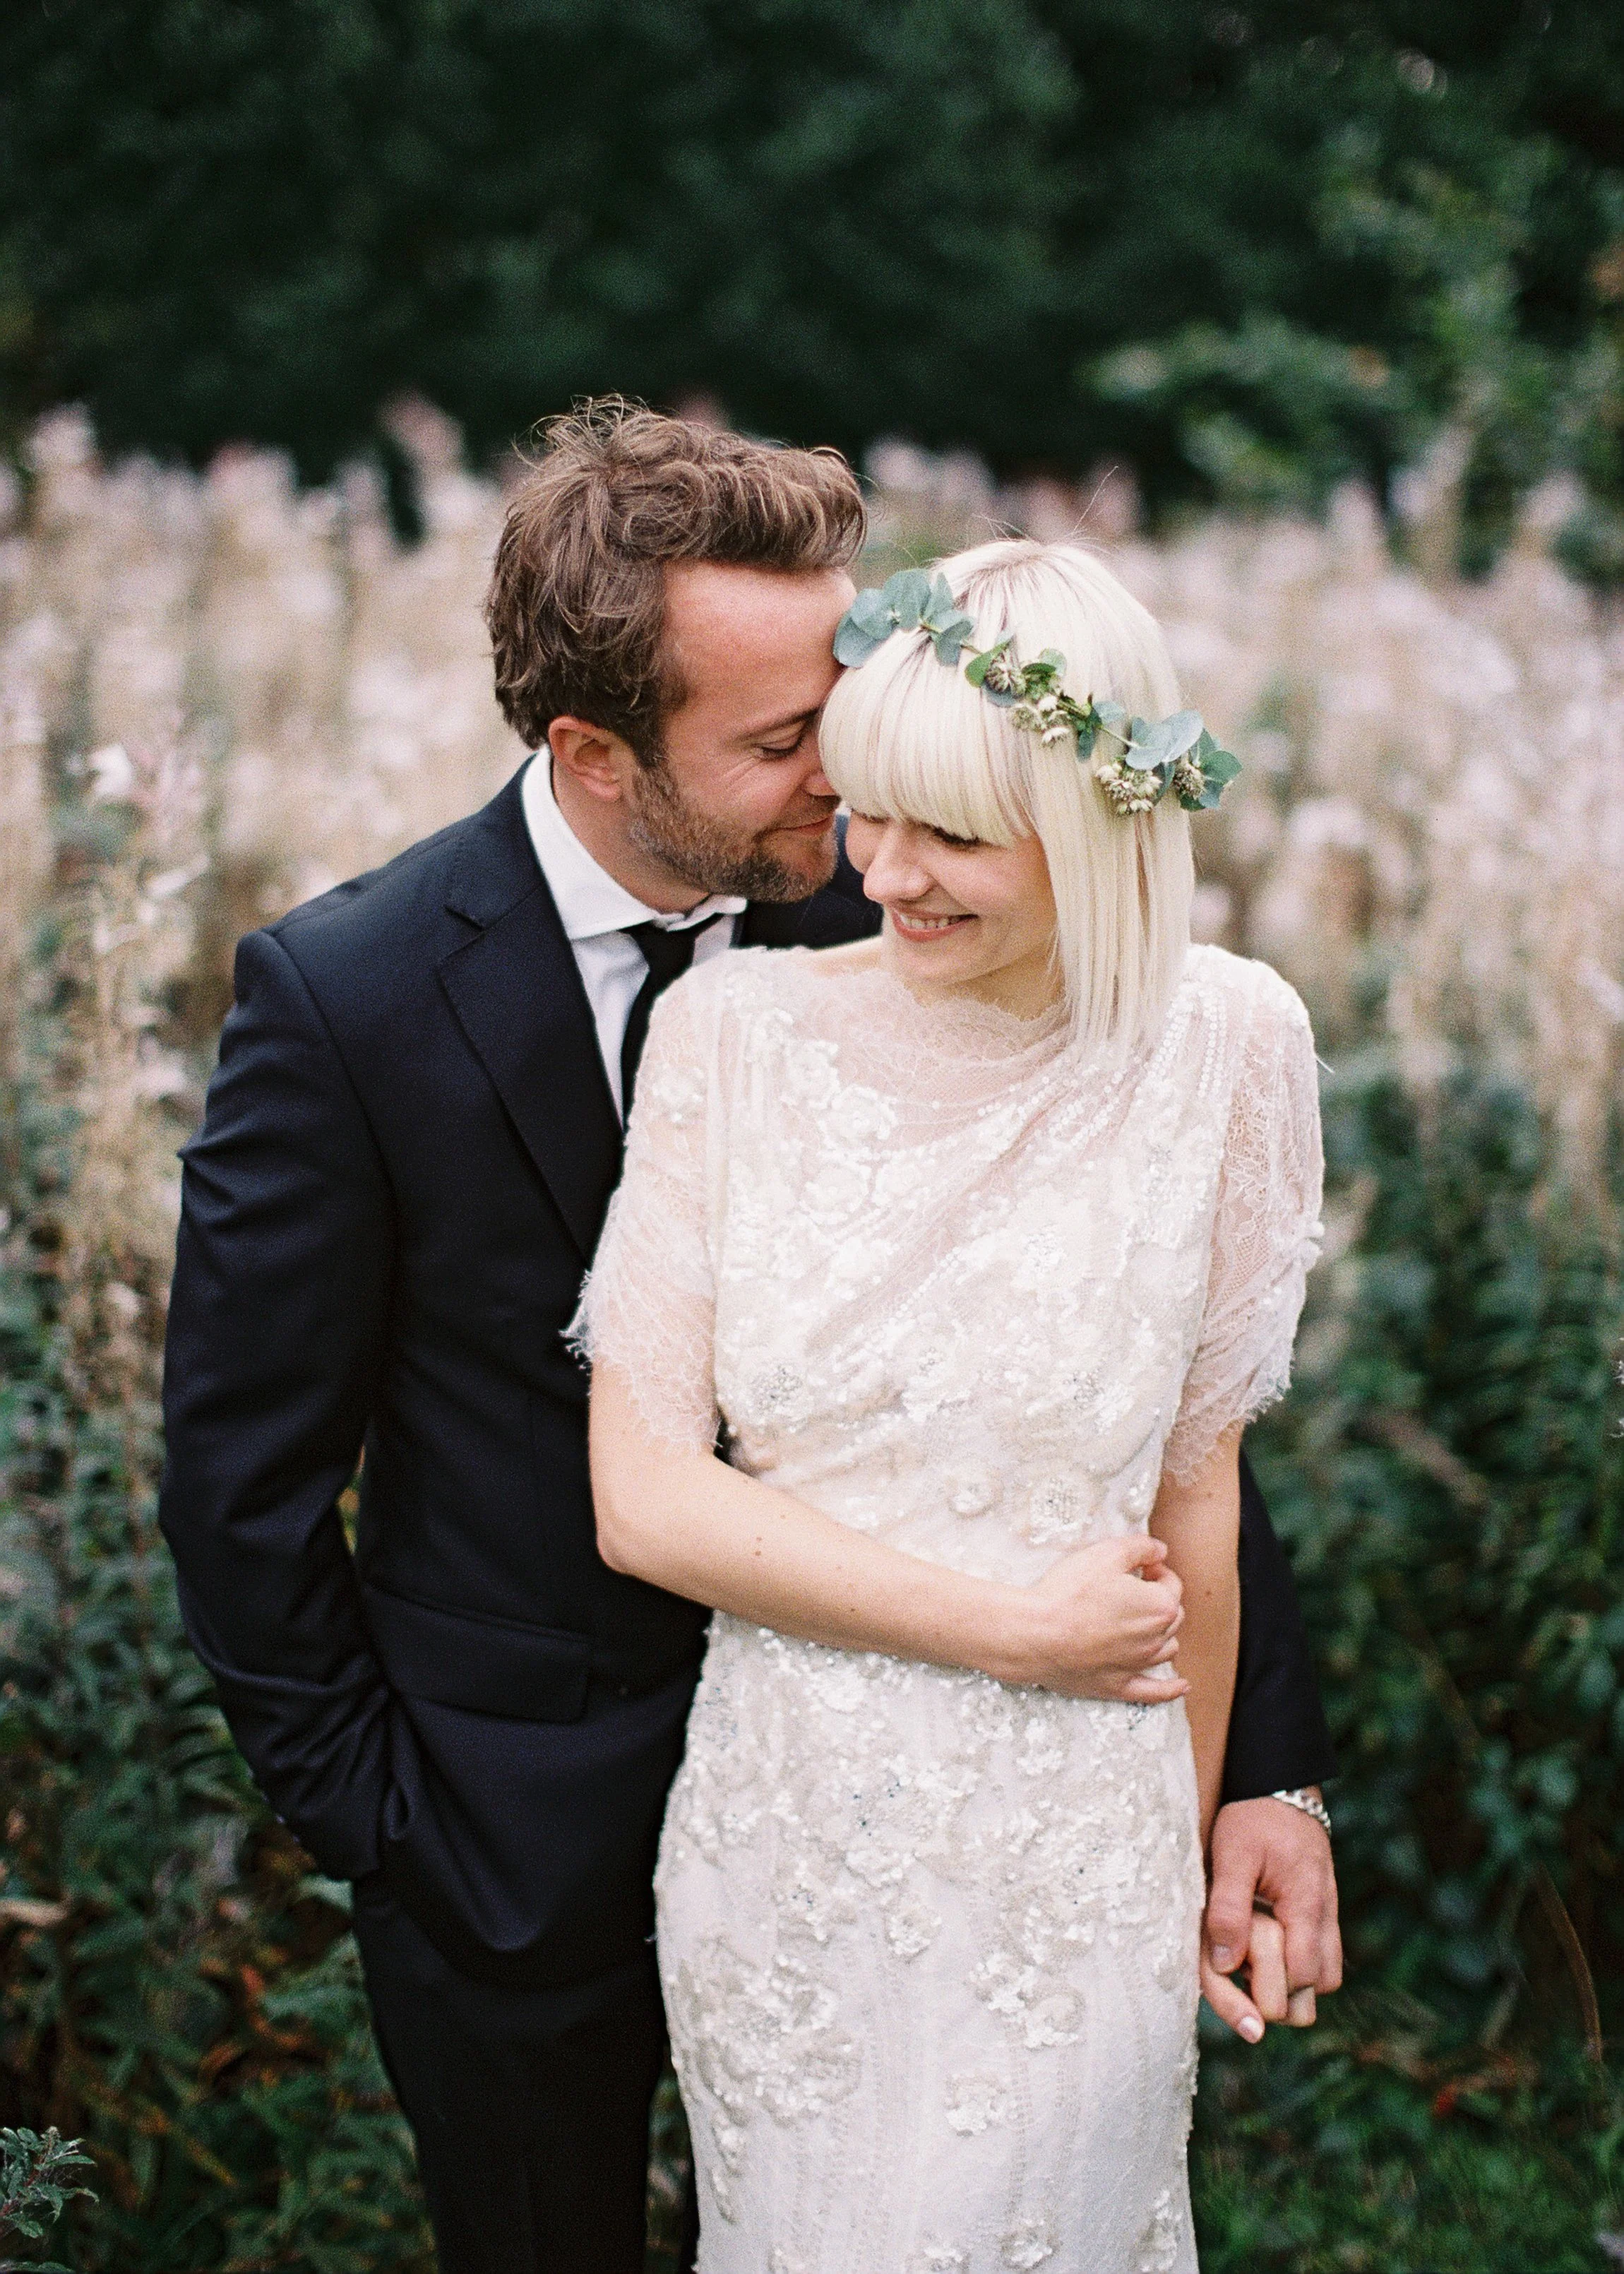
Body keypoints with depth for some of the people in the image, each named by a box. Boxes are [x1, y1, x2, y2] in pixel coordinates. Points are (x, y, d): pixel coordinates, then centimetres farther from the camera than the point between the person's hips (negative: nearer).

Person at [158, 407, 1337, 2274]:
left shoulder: (878, 917, -15)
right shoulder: (343, 999, -21)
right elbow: (246, 1469, -11)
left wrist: (1264, 1758, -18)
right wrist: (367, 1806, -6)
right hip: (520, 1823, -2)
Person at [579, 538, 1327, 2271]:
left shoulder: (1220, 1050, -9)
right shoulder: (734, 1036, -9)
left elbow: (1195, 1489, -1)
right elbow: (641, 1494, -10)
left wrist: (1193, 1843, 9)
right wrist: (1007, 1622, -13)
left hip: (1070, 1859, -1)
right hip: (781, 1823, 1)